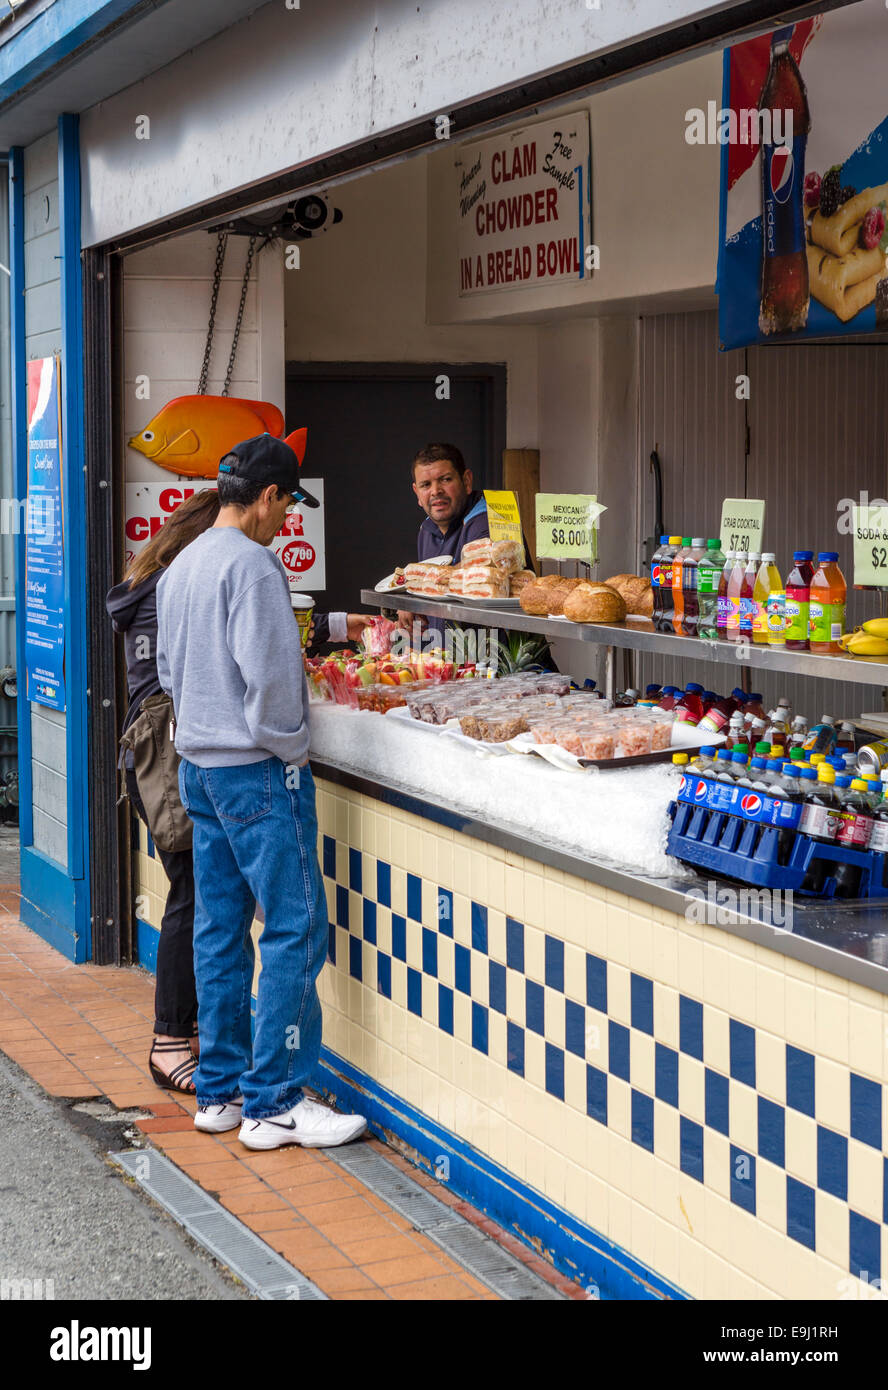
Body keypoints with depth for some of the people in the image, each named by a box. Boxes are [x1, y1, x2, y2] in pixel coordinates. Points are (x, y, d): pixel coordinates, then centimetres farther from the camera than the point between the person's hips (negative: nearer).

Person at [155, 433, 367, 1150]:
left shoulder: (180, 567, 12)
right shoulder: (251, 563, -16)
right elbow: (267, 672, -21)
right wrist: (288, 746, -9)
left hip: (198, 764, 9)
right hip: (257, 769, -9)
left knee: (220, 927, 12)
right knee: (295, 928, -4)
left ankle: (219, 1089, 18)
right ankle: (274, 1102, -3)